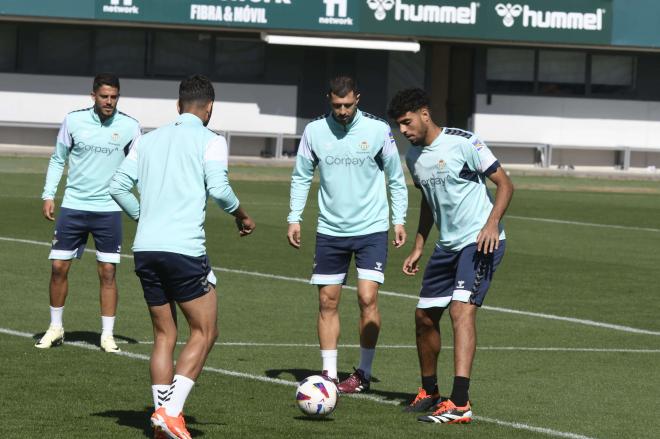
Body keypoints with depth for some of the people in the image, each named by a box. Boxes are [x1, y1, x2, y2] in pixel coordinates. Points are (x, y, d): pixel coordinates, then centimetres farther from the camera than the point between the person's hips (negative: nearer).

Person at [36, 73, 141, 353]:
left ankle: (107, 334, 7)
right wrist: (48, 196, 1)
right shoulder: (74, 121, -1)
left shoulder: (129, 127, -2)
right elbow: (58, 159, 9)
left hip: (109, 209, -1)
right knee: (58, 267, 2)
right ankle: (55, 328, 17)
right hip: (73, 206, 1)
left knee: (108, 272, -2)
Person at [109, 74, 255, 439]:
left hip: (145, 249, 6)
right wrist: (241, 215, 6)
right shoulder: (210, 141, 0)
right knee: (204, 332, 5)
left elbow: (118, 186, 12)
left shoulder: (147, 140, 15)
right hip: (184, 249, -6)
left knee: (164, 335, 14)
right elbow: (218, 188, -12)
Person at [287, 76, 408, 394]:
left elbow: (396, 178, 5)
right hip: (330, 230, 2)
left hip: (371, 228, -2)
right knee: (327, 301, 2)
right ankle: (329, 373, 10)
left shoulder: (378, 130, -6)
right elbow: (301, 176, 10)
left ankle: (364, 373, 0)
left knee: (368, 297, -11)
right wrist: (294, 218, 2)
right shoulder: (314, 131, -1)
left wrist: (399, 220, 1)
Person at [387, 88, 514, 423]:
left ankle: (459, 405, -31)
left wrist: (492, 223, -25)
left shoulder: (463, 143, -13)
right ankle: (429, 393, 34)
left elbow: (504, 184, -10)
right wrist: (418, 247, 21)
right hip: (447, 245, 8)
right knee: (424, 316, 13)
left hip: (480, 241, -8)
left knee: (461, 309, -23)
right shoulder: (414, 157, 10)